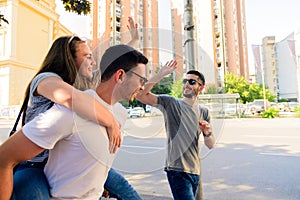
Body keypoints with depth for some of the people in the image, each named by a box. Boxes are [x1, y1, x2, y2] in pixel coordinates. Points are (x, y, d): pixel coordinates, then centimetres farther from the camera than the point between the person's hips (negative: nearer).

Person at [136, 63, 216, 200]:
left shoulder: (204, 112, 8)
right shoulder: (170, 103, -6)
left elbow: (211, 145, 8)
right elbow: (140, 95, -19)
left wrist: (208, 133, -14)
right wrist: (160, 75, -25)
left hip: (195, 171, 6)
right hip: (177, 170, -5)